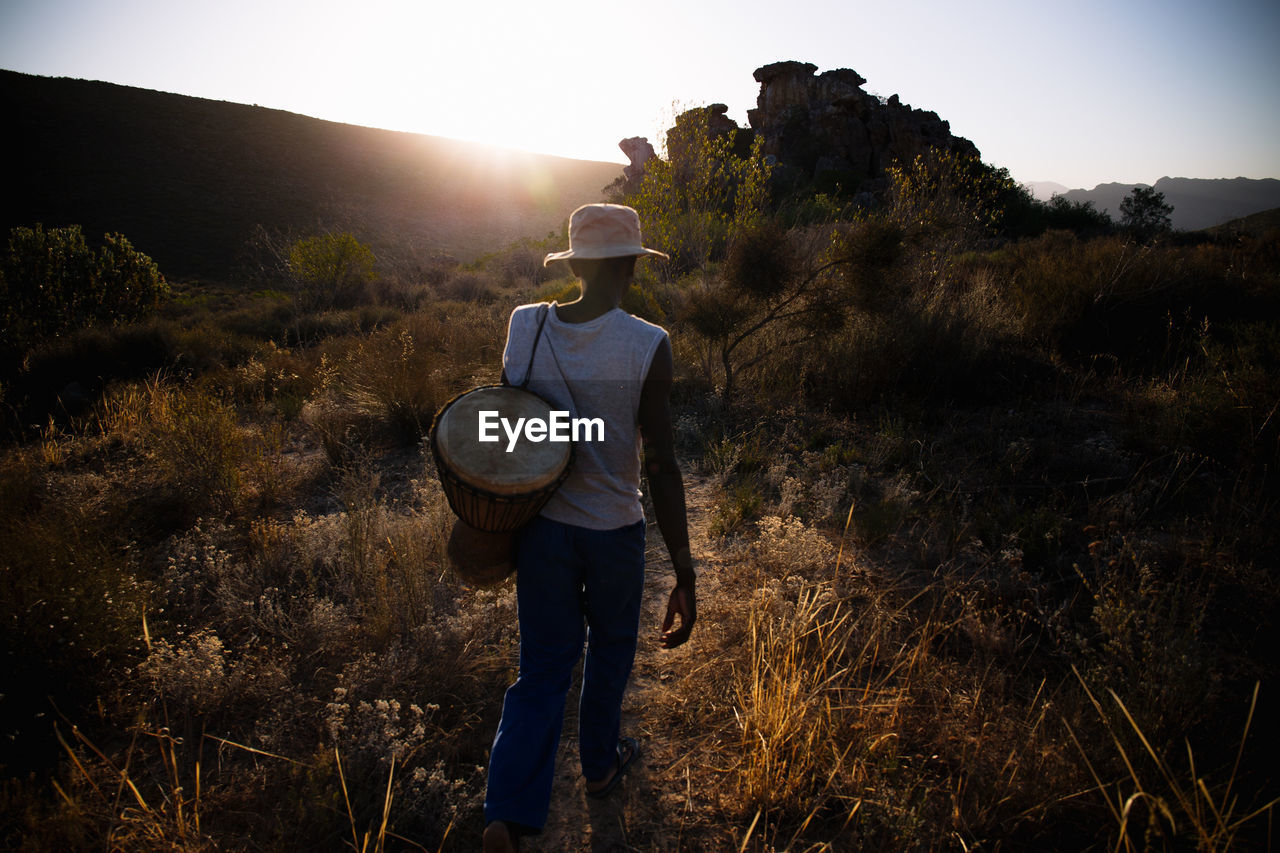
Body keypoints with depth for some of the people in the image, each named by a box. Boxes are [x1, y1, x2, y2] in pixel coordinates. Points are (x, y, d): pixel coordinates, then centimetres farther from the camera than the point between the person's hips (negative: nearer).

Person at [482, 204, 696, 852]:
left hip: (540, 524, 3)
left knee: (544, 665, 15)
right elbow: (662, 469, -17)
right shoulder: (648, 346, -18)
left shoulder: (524, 326, -7)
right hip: (614, 531, -2)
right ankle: (600, 763, 46)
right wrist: (684, 573, -10)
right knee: (610, 649, 23)